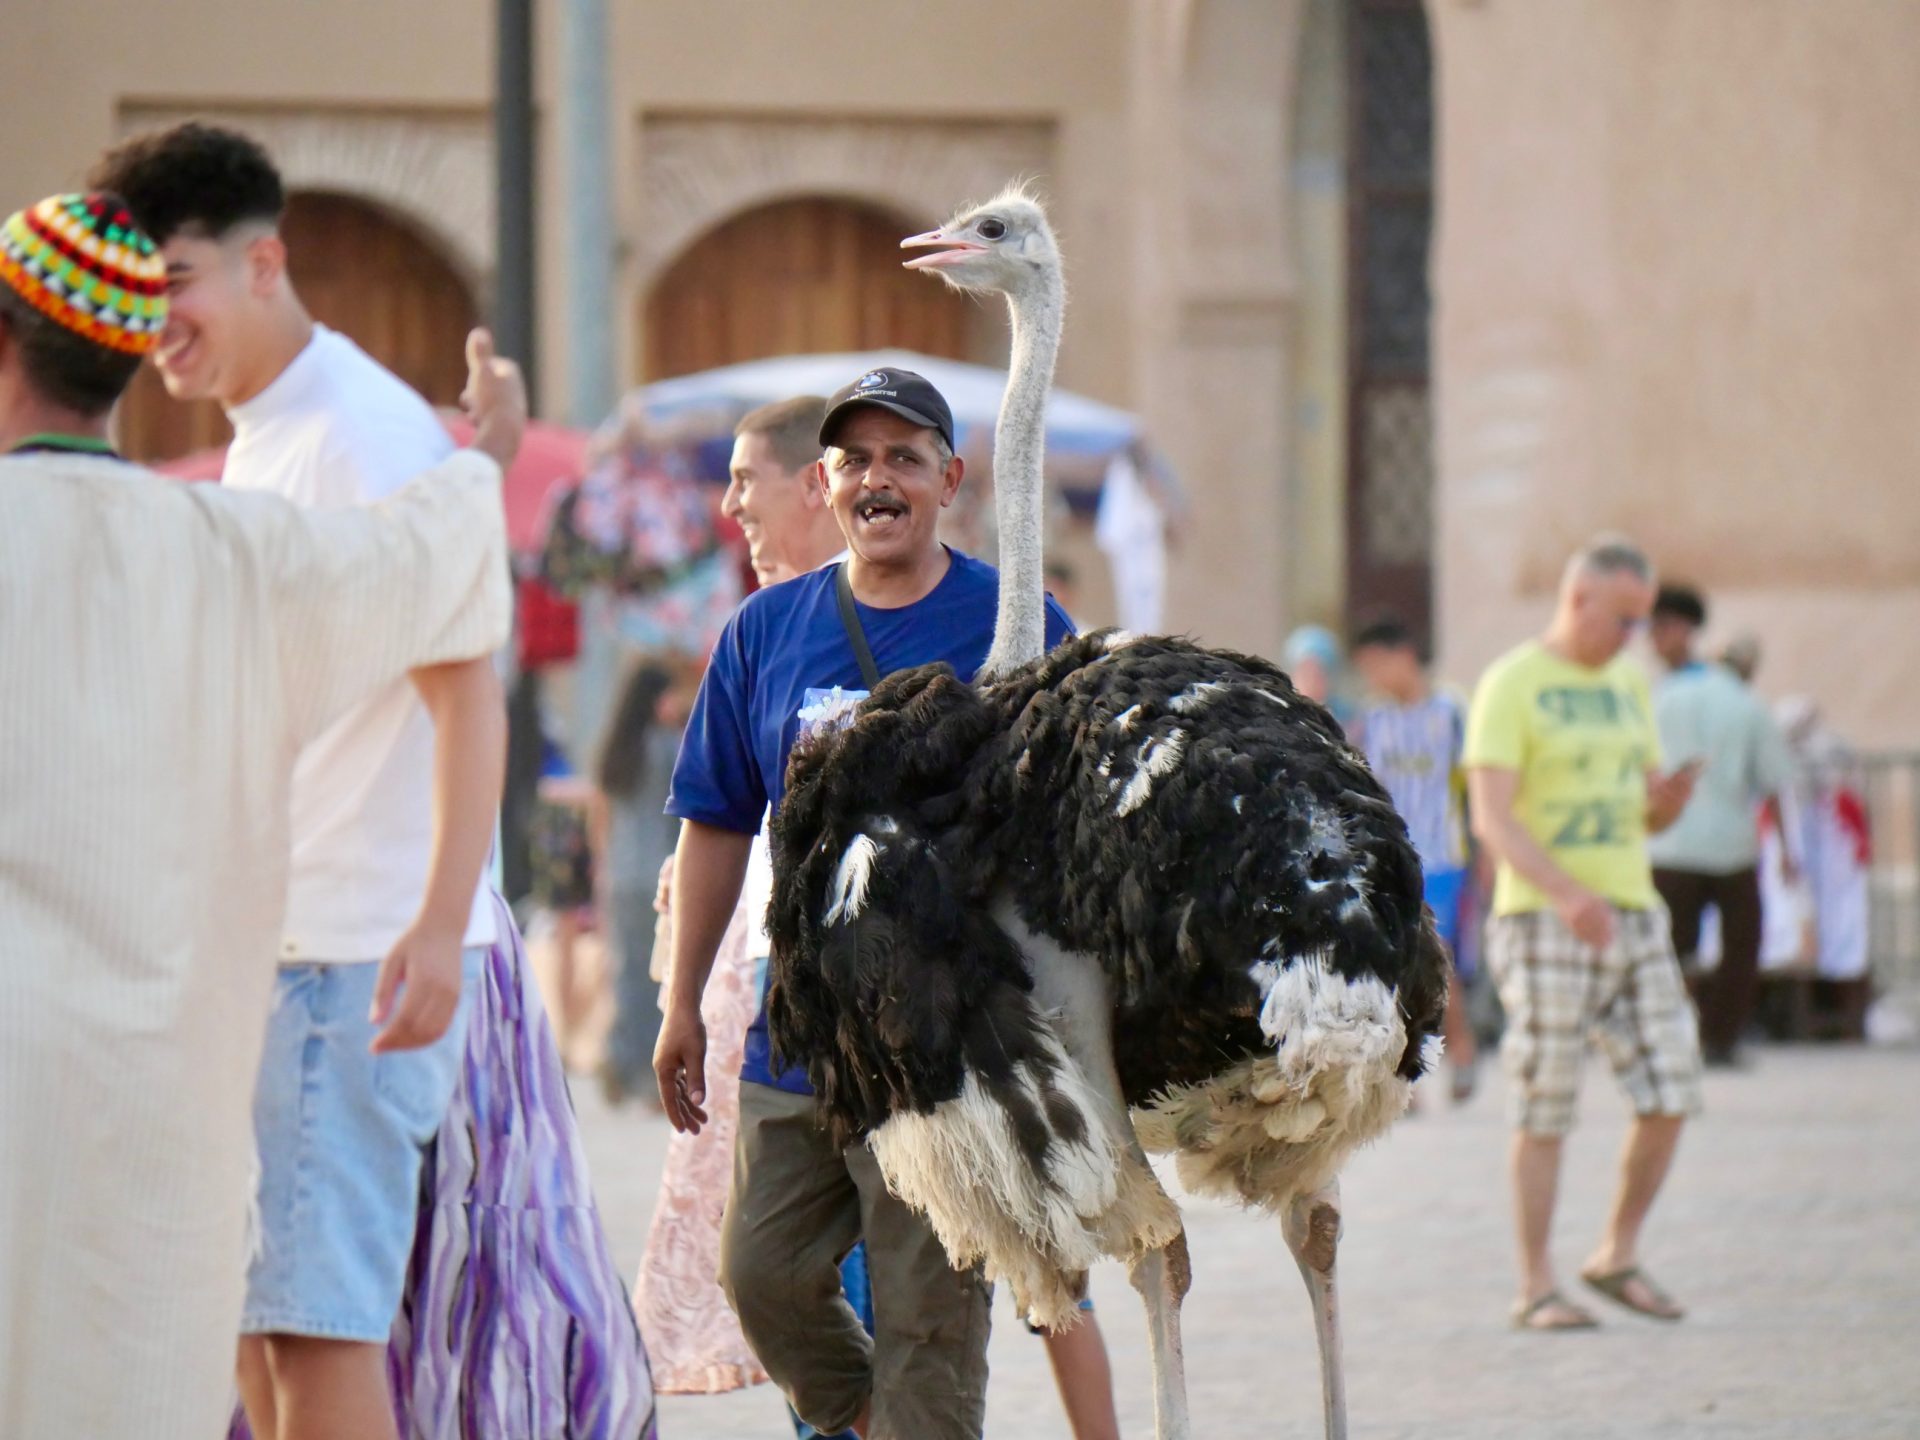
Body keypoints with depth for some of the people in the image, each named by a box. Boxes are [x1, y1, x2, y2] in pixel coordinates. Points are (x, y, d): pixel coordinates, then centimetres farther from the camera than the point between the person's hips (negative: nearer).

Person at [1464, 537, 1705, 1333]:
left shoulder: (1629, 684, 15)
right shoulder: (1511, 685, -7)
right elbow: (1491, 816, -16)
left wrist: (1669, 799, -5)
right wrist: (1568, 892, -30)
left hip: (1633, 911, 7)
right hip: (1543, 919, -6)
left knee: (1671, 1095, 0)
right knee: (1545, 1112, -3)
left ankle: (1618, 1256, 16)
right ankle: (1536, 1288, 3)